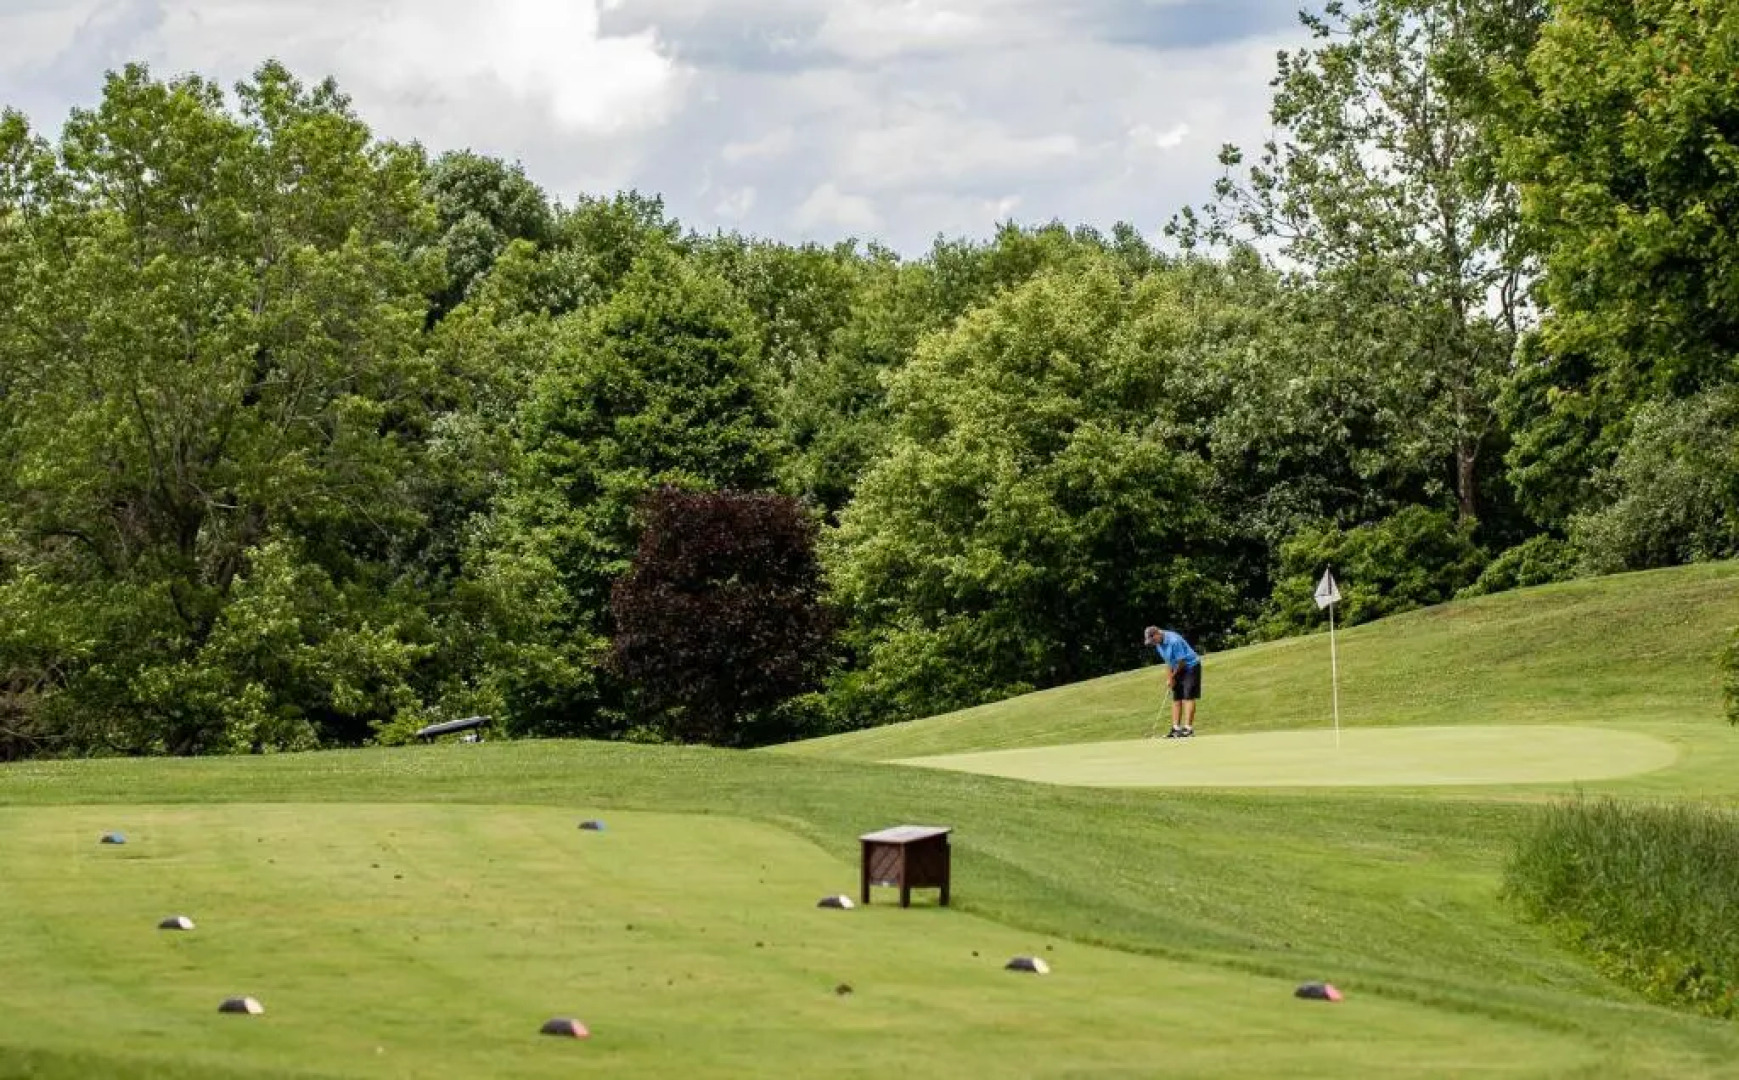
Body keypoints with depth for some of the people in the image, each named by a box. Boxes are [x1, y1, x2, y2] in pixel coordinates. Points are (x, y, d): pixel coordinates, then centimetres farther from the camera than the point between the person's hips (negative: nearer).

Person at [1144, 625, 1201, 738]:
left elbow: (1181, 662, -21)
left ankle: (1188, 728, -18)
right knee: (1176, 699, 5)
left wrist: (1173, 676, -8)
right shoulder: (1158, 644, 1)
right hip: (1178, 670, 9)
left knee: (1188, 697, -14)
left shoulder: (1174, 641, -27)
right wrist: (1169, 678, 0)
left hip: (1191, 667, -9)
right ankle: (1176, 728, 5)